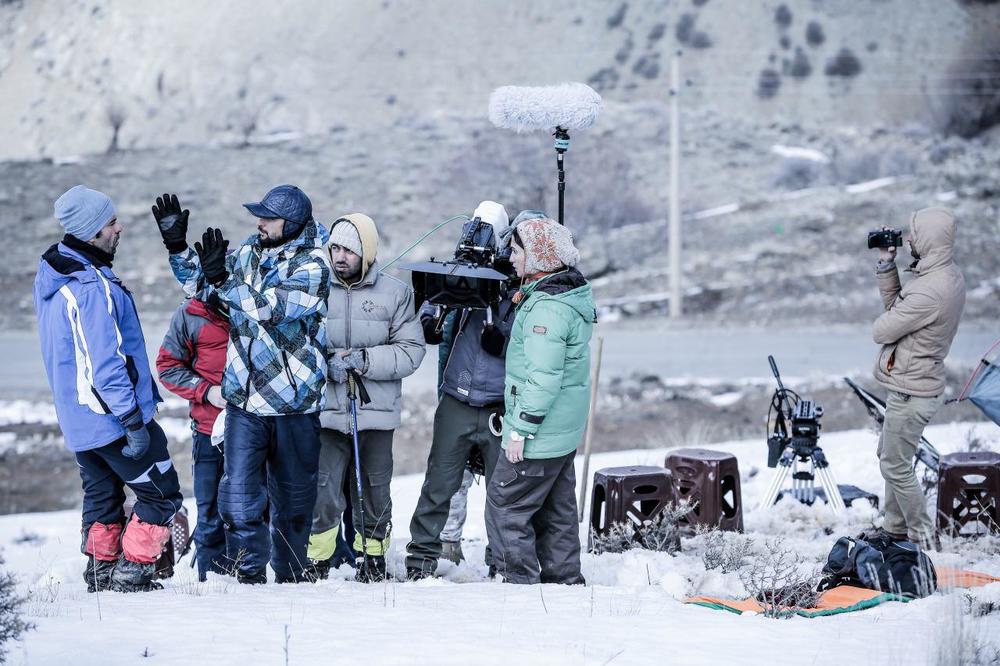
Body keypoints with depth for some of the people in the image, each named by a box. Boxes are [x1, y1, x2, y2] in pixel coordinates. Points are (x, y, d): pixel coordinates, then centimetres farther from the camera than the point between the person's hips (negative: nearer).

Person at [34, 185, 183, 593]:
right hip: (111, 417, -9)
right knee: (161, 494, 2)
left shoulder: (51, 275, 6)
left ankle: (101, 574, 22)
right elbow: (105, 364, -26)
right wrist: (132, 420, -21)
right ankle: (132, 575, -1)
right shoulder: (92, 288, -25)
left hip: (76, 418, 9)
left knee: (102, 497, 19)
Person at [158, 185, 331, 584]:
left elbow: (268, 307, -25)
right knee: (239, 493, -6)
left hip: (293, 401, -4)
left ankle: (292, 575, 23)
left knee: (292, 498, 10)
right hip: (244, 398, 4)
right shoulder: (249, 253, 7)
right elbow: (199, 284, 22)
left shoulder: (312, 266, -11)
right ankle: (251, 573, 1)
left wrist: (222, 278, -30)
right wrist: (177, 245, 8)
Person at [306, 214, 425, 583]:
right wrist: (327, 362, -10)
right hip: (326, 411, 0)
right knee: (322, 492, -5)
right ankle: (316, 561, 7)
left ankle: (372, 556, 26)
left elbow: (411, 352, -2)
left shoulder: (395, 293, 1)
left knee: (374, 490, 10)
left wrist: (363, 360, -14)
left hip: (377, 413, 0)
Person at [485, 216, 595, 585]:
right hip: (564, 432, 10)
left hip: (539, 436, -10)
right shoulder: (575, 292, 10)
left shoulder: (547, 308, -22)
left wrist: (521, 429, -21)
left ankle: (521, 582, -3)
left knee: (504, 506, -4)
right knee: (556, 510, 17)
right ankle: (564, 580, 24)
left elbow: (543, 378, -25)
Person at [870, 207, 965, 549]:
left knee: (895, 466, 3)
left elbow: (881, 331, -23)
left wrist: (882, 321, -1)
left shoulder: (929, 292, -30)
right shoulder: (950, 274, 2)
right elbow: (894, 303, 10)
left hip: (911, 393, -10)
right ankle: (896, 529, 35)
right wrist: (886, 264, 0)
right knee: (889, 455, 23)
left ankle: (923, 539, 13)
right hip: (914, 383, 10)